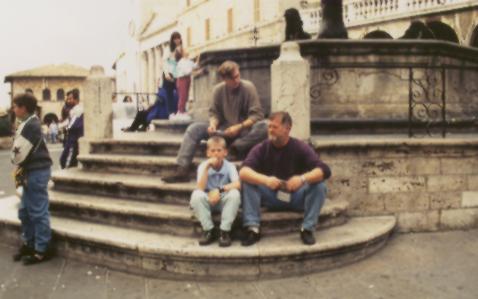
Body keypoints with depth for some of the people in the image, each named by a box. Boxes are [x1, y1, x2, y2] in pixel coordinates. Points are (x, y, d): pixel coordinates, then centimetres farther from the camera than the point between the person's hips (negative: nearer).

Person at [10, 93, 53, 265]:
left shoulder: (30, 125, -18)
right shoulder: (29, 123, 15)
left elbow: (20, 151, -20)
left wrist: (17, 164, 0)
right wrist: (22, 170, 9)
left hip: (37, 172, -10)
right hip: (32, 171, 10)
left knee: (38, 212, -3)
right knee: (25, 211, 17)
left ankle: (42, 250, 4)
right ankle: (28, 244, 28)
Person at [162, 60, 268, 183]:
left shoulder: (248, 87, -10)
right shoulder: (218, 89, -2)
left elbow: (257, 114, -14)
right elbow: (214, 112, 4)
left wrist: (239, 127, -26)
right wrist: (213, 124, -19)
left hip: (244, 131, -3)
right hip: (224, 130, 3)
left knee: (263, 127, -34)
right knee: (194, 128, -16)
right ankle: (182, 170, -22)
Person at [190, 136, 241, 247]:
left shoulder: (229, 166, -10)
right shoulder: (203, 166, -9)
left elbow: (237, 184, -26)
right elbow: (200, 188, -22)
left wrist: (220, 190, -39)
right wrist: (207, 168, -29)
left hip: (224, 201, 0)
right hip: (208, 201, 1)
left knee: (234, 194, -32)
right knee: (196, 195, -30)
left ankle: (225, 231, -19)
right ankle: (208, 230, -14)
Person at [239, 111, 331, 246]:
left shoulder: (300, 147, -12)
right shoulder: (261, 148, -10)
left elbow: (324, 170, -23)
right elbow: (243, 171, -25)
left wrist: (303, 178, -42)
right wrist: (265, 180, -43)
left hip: (296, 197, -1)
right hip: (271, 196, 1)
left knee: (319, 186, -27)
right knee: (248, 183, -24)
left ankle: (308, 229, -18)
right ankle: (253, 228, -23)